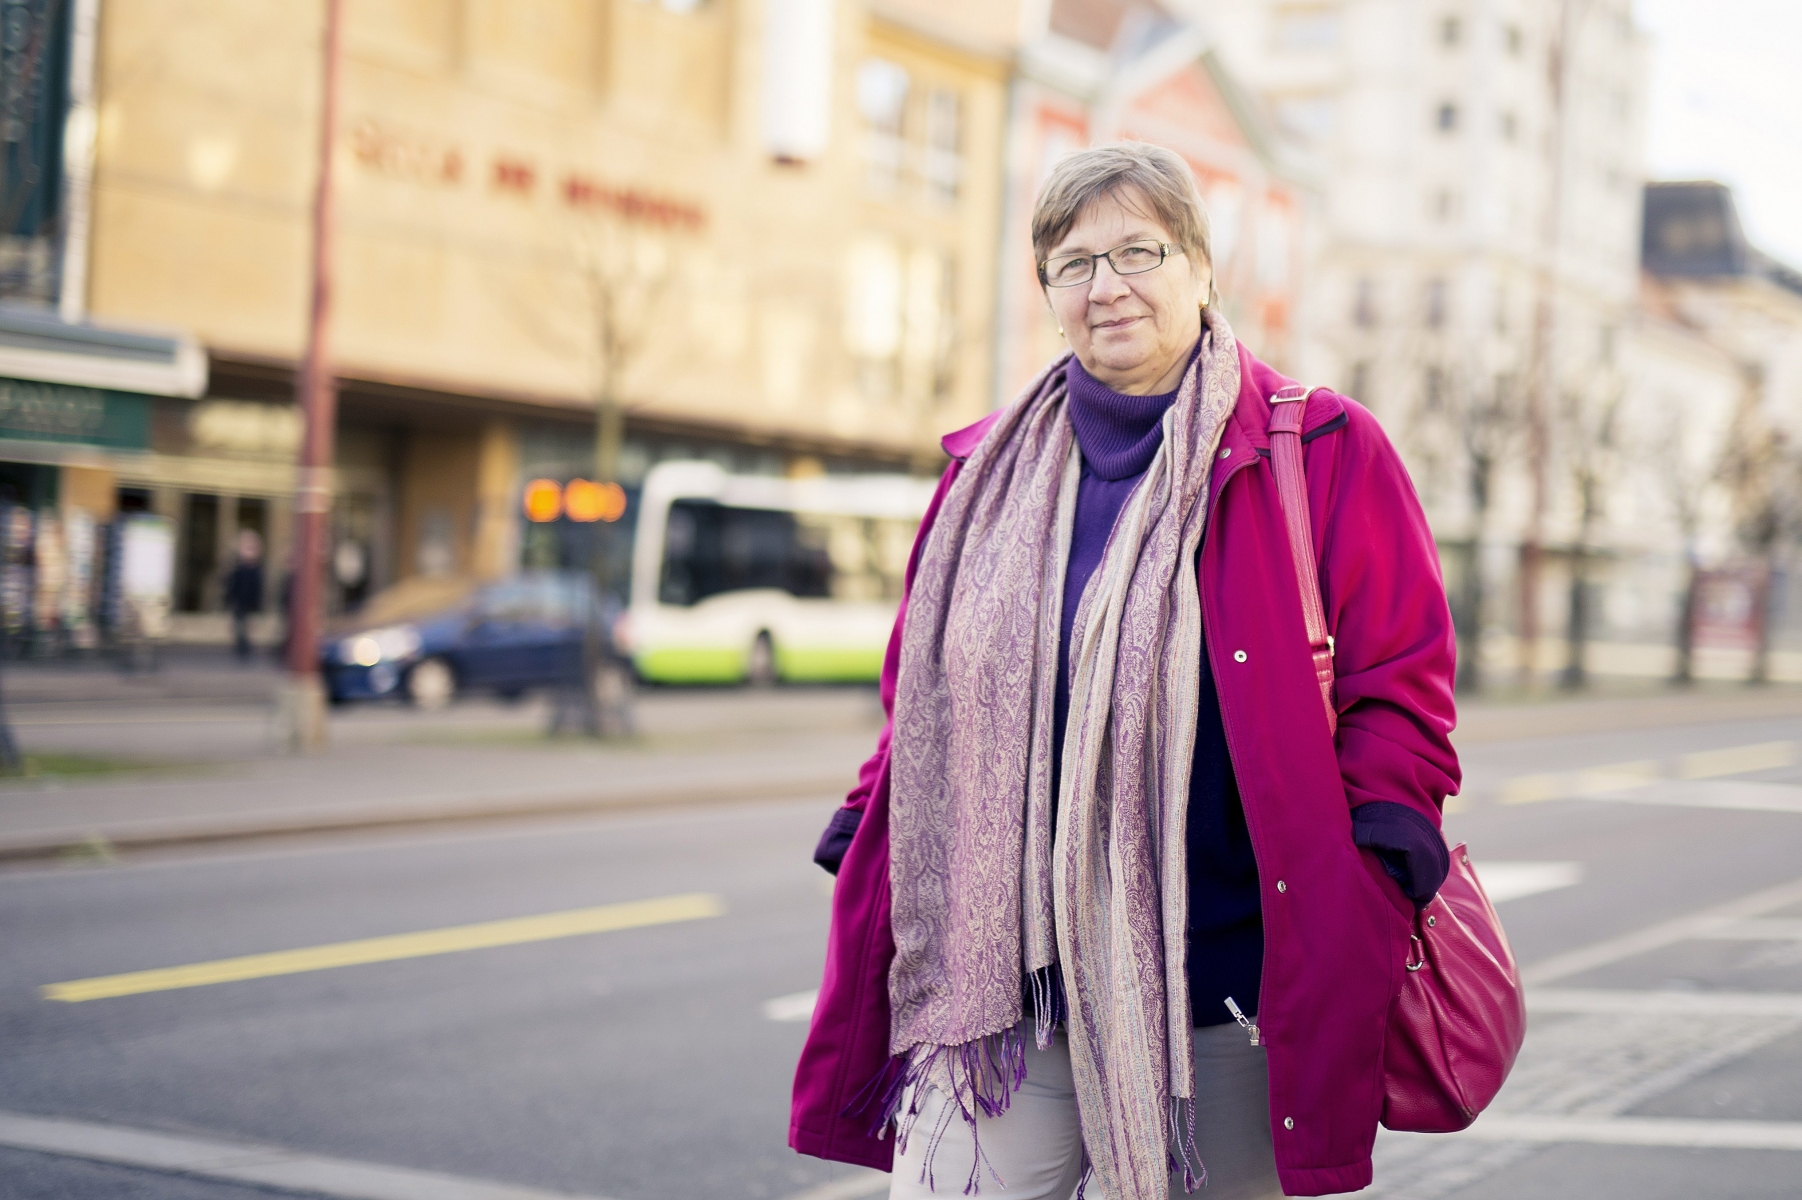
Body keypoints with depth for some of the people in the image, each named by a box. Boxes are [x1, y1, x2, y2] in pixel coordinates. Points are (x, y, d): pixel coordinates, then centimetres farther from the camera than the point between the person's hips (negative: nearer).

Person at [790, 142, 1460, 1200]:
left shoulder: (1323, 452, 1)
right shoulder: (994, 472, 13)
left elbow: (1402, 678, 0)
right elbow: (922, 700, 20)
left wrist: (1371, 884, -10)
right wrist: (864, 832, 11)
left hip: (1222, 994, -2)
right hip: (1004, 986, 3)